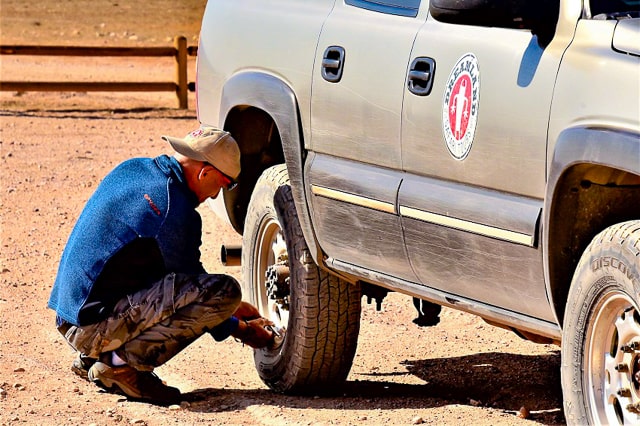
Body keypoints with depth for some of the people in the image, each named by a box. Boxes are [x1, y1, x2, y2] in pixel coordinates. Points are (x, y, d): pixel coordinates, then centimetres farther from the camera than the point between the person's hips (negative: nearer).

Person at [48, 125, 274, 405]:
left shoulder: (131, 169, 13)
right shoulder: (175, 211, -14)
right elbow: (191, 289, -2)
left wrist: (232, 309, 27)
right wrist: (241, 330, 14)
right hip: (100, 325, -10)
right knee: (223, 291, -17)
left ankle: (91, 359, 15)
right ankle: (123, 362, -11)